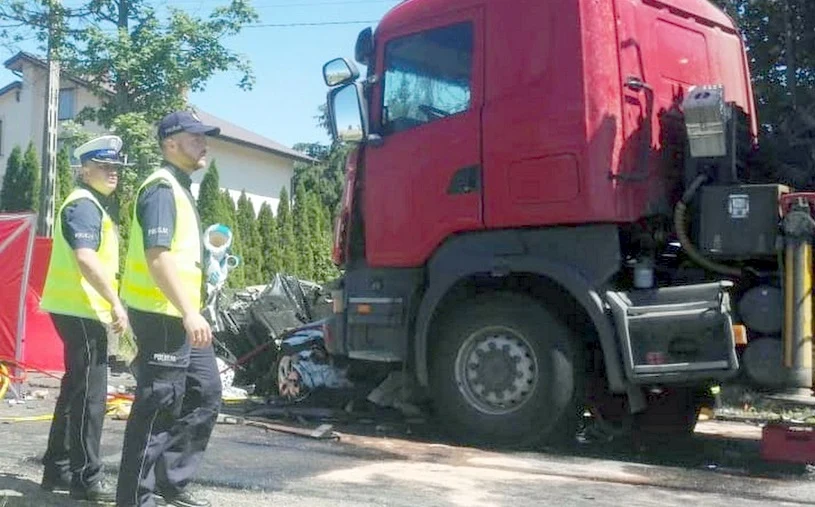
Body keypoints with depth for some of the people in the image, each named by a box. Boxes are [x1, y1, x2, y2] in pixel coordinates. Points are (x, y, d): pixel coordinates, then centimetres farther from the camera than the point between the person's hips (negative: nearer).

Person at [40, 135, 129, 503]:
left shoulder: (91, 205, 20)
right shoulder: (84, 204, -13)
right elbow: (85, 258, -26)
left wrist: (109, 303, 24)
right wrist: (115, 303, -26)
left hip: (77, 308, 11)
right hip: (80, 309, -11)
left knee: (75, 390, 15)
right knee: (89, 393, -6)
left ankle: (57, 469, 24)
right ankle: (86, 478, 0)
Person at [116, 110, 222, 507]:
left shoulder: (180, 189, 18)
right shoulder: (162, 189, -13)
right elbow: (157, 256, -24)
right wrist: (189, 312, -28)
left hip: (180, 315, 10)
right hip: (162, 314, -10)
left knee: (205, 395, 14)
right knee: (157, 406, -4)